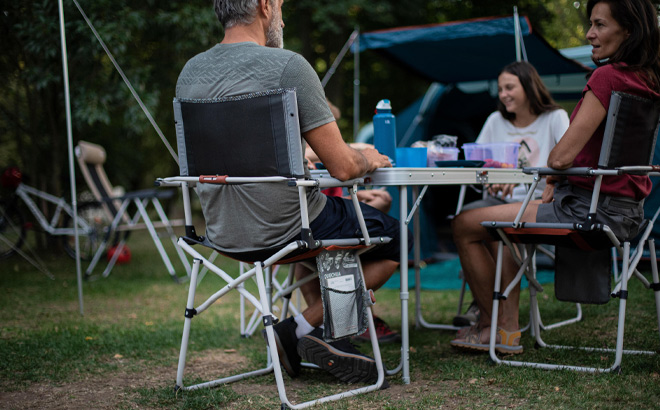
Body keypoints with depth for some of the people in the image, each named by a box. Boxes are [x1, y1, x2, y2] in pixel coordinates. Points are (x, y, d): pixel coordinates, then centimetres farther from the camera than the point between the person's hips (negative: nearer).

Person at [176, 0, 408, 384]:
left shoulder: (190, 72, 4)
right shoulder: (288, 65, -16)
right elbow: (342, 168, -17)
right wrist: (370, 159, 7)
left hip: (223, 234, 7)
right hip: (280, 231, -7)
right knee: (394, 234, 16)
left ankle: (321, 337, 24)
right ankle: (304, 327, 7)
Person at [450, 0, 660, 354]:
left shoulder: (607, 77, -21)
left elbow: (561, 157, -20)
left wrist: (550, 178, 2)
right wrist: (556, 184, 9)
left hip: (589, 210, -10)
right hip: (626, 209, 10)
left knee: (465, 226, 2)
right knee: (506, 218, 29)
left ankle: (497, 329, 19)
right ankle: (508, 325, 26)